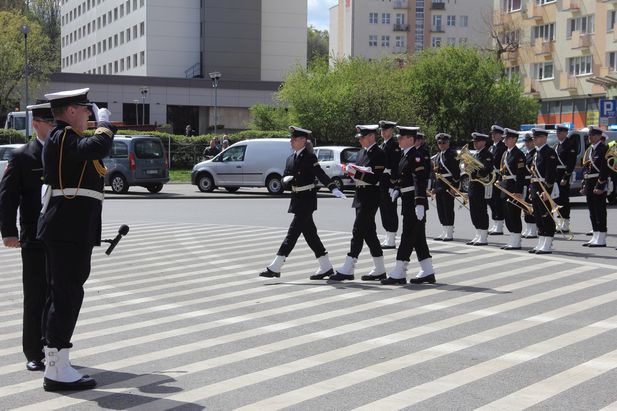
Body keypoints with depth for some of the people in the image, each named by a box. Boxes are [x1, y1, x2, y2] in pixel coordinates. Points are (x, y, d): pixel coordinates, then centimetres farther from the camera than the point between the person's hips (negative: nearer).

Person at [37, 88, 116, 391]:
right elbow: (98, 147, -28)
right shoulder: (62, 138, -13)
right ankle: (57, 372, -4)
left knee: (61, 296, 15)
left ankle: (54, 363, 23)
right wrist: (103, 119, -11)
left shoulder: (64, 139, 19)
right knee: (66, 296, -8)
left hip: (68, 231, 11)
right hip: (69, 231, -11)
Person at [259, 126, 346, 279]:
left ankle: (275, 267, -7)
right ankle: (326, 267, 18)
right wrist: (288, 179, -11)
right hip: (297, 198, 9)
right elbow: (285, 177, 14)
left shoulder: (309, 157, -11)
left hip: (306, 198, -8)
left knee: (293, 232, -7)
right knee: (309, 233, 11)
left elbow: (320, 174, -20)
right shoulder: (291, 159, 13)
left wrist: (333, 189, -32)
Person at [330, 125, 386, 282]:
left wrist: (356, 172, -21)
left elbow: (375, 178, -18)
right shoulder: (362, 152, 16)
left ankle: (347, 270, -8)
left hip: (370, 196, -9)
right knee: (369, 233, 12)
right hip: (361, 196, 9)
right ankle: (379, 270, 18)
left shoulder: (378, 154, -12)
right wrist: (353, 170, -4)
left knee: (358, 231, -9)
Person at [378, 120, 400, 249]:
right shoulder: (382, 145, 18)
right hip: (381, 182, 9)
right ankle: (388, 238, 19)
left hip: (390, 182, -9)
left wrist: (393, 182, -22)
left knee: (390, 210, -5)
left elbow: (396, 165, -17)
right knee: (384, 210, 11)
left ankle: (391, 241, -1)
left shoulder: (394, 145, -10)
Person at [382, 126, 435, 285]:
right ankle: (427, 272, 17)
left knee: (408, 236, -6)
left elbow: (420, 180, -22)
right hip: (408, 201, 10)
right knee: (418, 238, 12)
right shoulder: (405, 155, 15)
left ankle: (399, 273, -3)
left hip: (415, 202, -10)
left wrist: (419, 203, -27)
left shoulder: (417, 155, -15)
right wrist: (397, 189, 4)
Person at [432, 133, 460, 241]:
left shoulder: (452, 154, -8)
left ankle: (450, 233, 1)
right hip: (439, 185, 8)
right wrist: (434, 187, 17)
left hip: (448, 185, -8)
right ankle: (444, 233, 17)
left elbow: (456, 171, -13)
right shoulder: (439, 155, 17)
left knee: (448, 208, -5)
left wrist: (455, 185, -18)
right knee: (440, 208, 10)